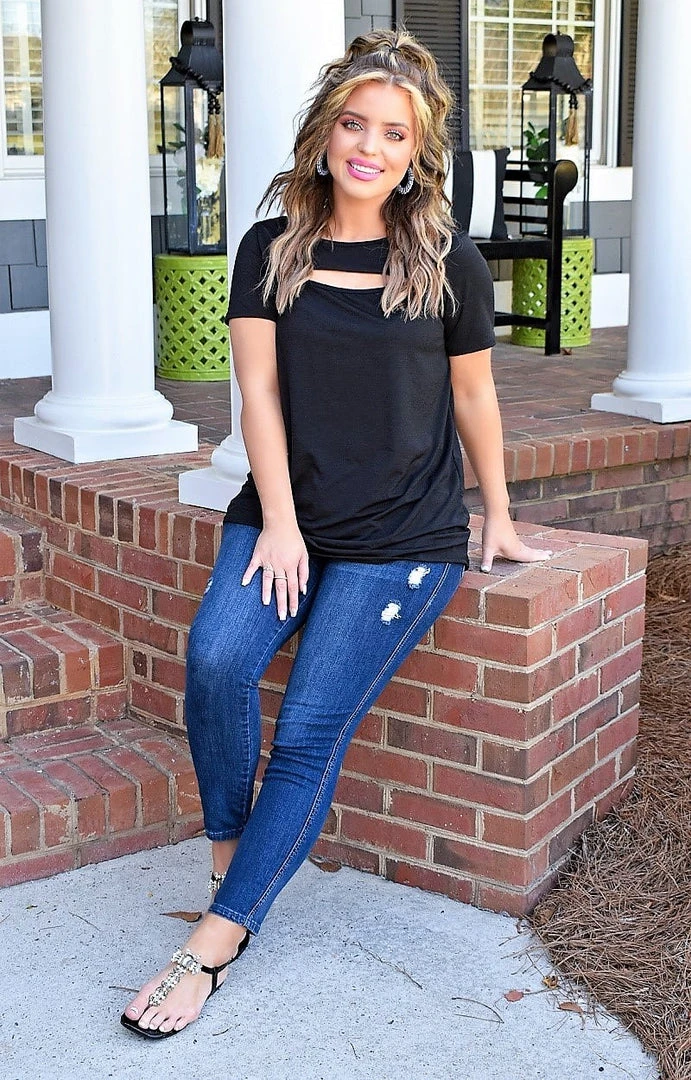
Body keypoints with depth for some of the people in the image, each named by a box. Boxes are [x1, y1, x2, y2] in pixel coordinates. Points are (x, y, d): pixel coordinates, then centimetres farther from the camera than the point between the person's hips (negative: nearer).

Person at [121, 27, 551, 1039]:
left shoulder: (449, 263, -2)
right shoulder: (270, 251, 4)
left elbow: (473, 395, 8)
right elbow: (260, 391, 0)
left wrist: (498, 518, 15)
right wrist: (279, 524, -9)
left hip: (404, 538, -2)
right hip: (285, 515, 3)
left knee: (311, 731, -13)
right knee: (215, 659, -25)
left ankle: (215, 944, -5)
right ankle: (230, 853, -2)